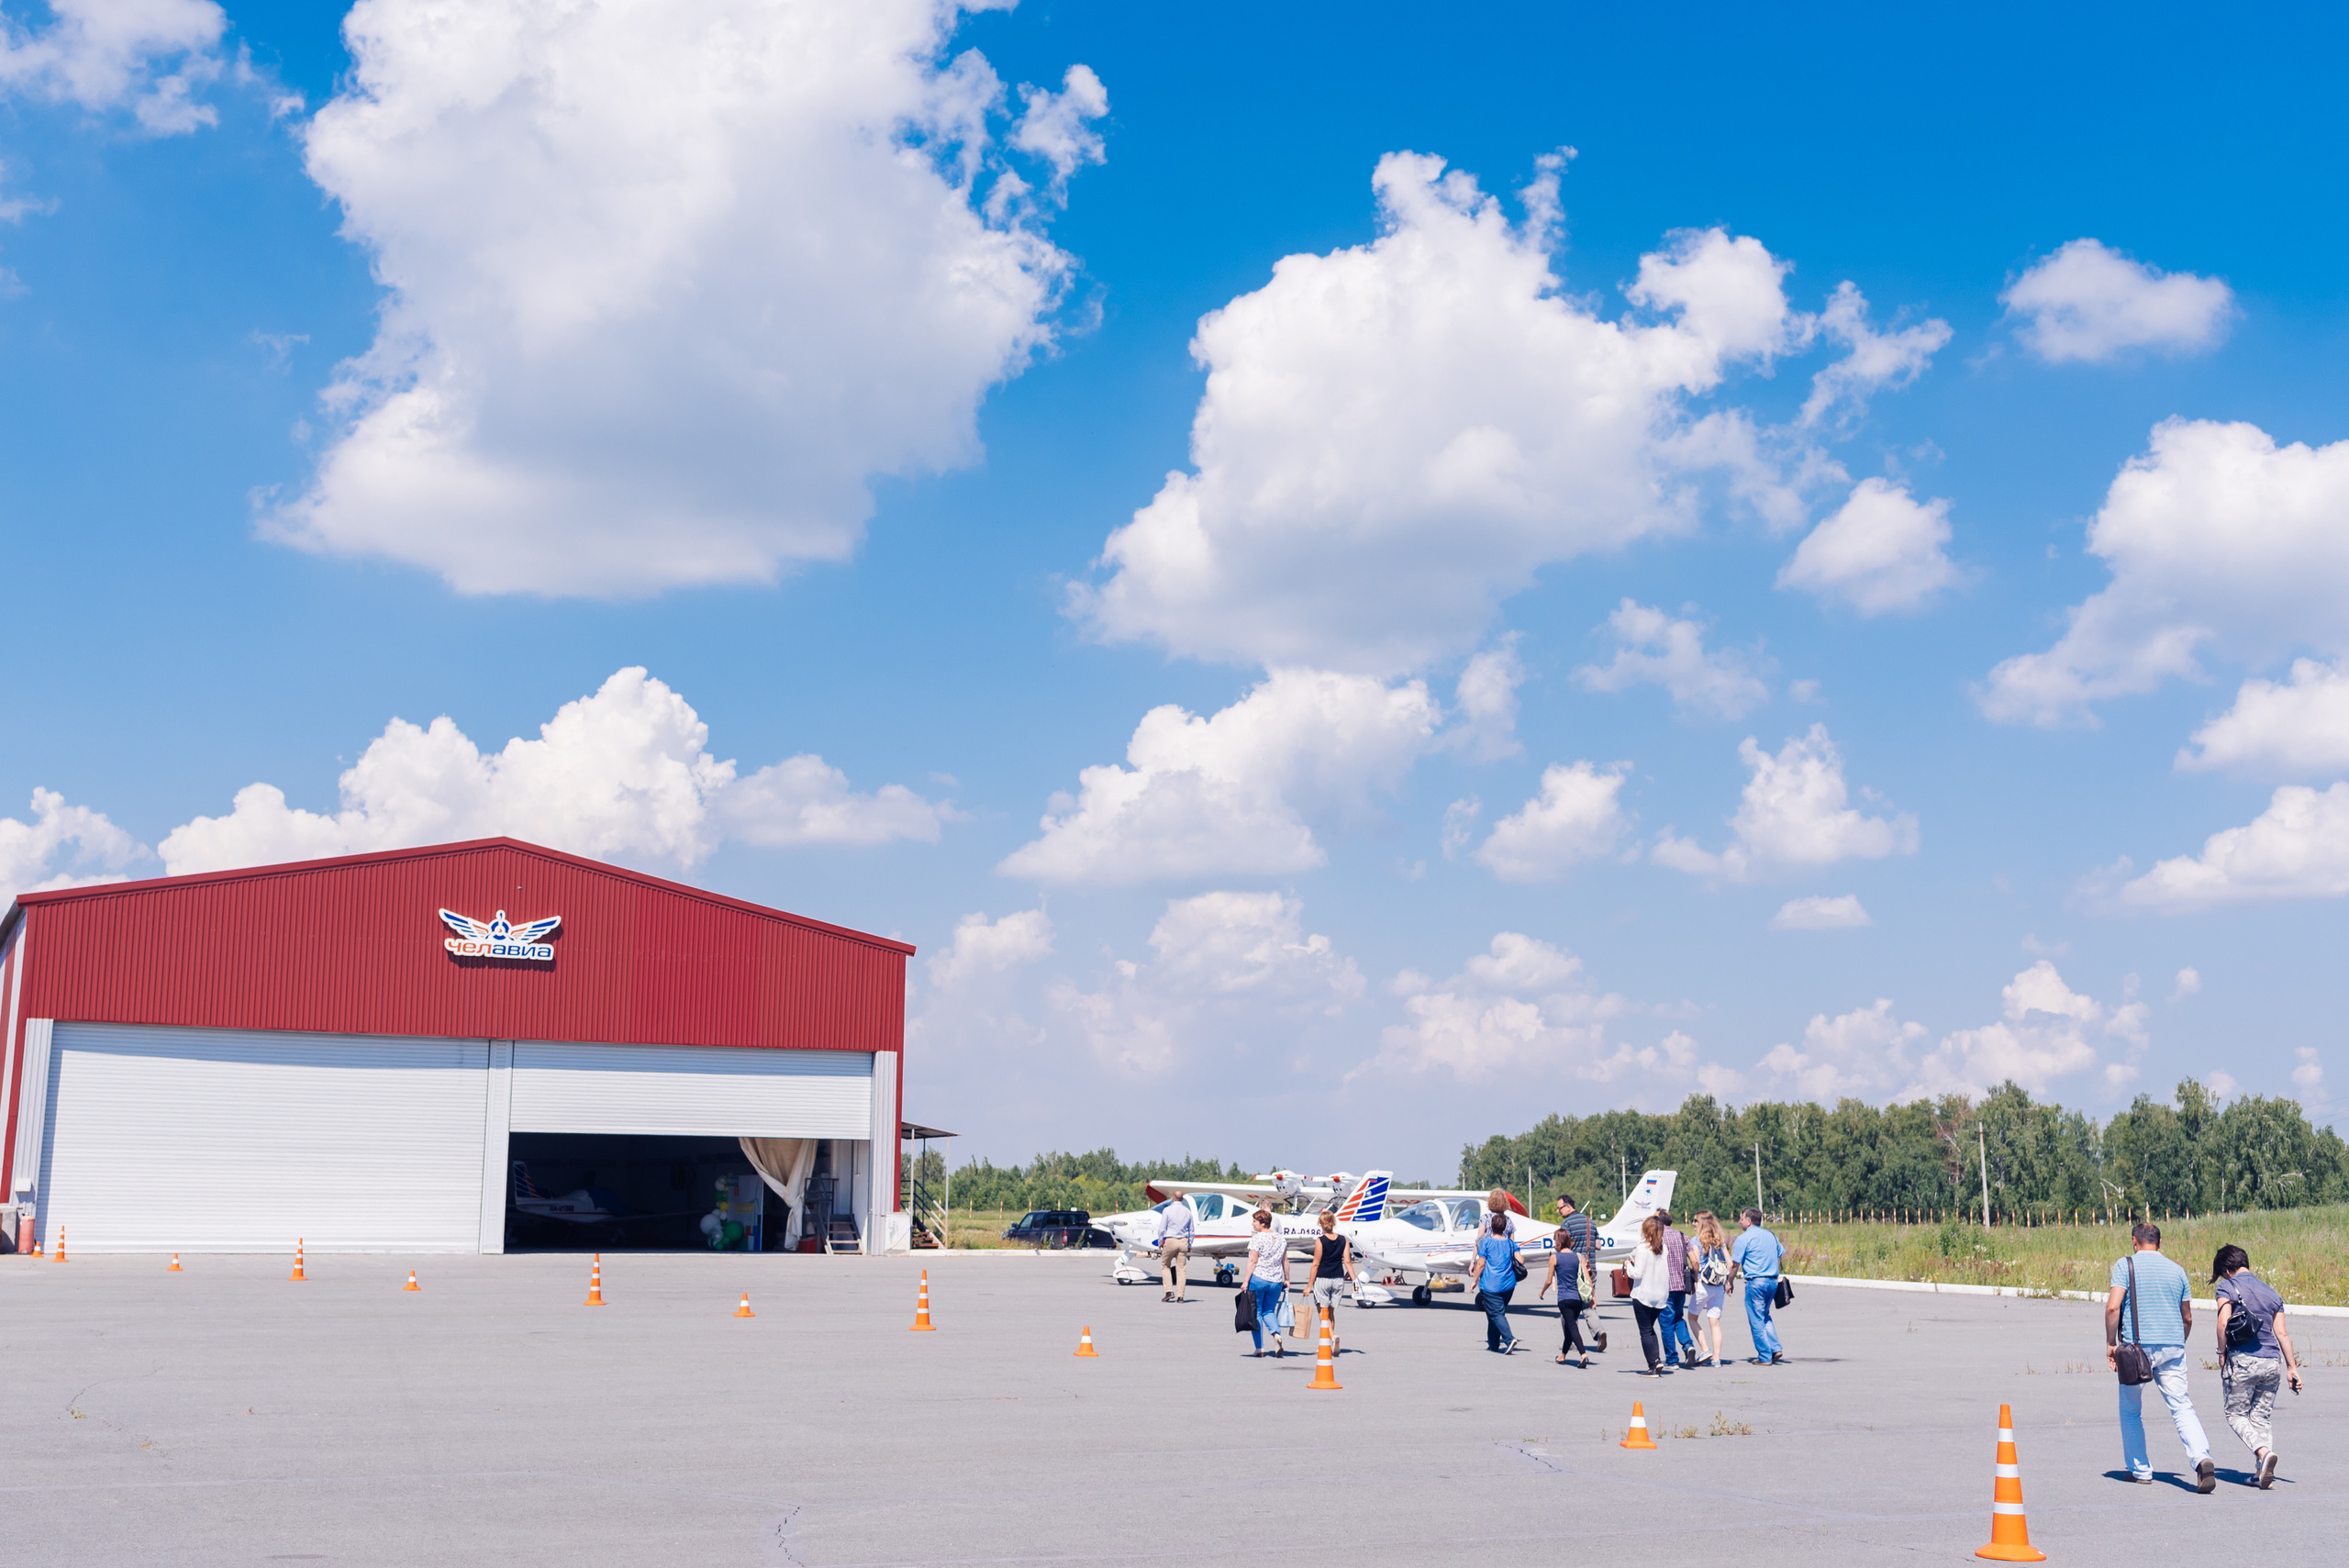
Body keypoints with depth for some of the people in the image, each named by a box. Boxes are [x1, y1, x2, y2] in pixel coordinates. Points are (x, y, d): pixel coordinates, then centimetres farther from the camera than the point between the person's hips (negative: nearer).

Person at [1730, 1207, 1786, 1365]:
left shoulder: (1743, 1238, -7)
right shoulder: (1771, 1236, 12)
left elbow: (1735, 1264, -7)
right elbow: (1781, 1255, 17)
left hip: (1755, 1282, -7)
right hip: (1773, 1281, 7)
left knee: (1756, 1320, 2)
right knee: (1765, 1316, 21)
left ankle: (1765, 1357, 4)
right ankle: (1776, 1348, 8)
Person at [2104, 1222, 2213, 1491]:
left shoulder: (2126, 1265, -1)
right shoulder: (2176, 1270, 12)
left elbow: (2113, 1307, -12)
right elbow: (2187, 1318, 18)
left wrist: (2110, 1343, -3)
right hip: (2172, 1347, 3)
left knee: (2131, 1411, 12)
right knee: (2182, 1407, -1)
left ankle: (2140, 1470, 16)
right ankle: (2202, 1458, -24)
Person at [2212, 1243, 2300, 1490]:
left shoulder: (2227, 1287, -1)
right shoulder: (2271, 1292, 15)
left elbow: (2223, 1323, -13)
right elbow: (2282, 1333, 10)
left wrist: (2222, 1354, -2)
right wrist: (2292, 1367, 11)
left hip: (2243, 1360, -5)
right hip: (2272, 1361, 5)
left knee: (2236, 1414, 6)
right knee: (2262, 1417, 13)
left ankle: (2263, 1452, -19)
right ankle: (2262, 1474, 5)